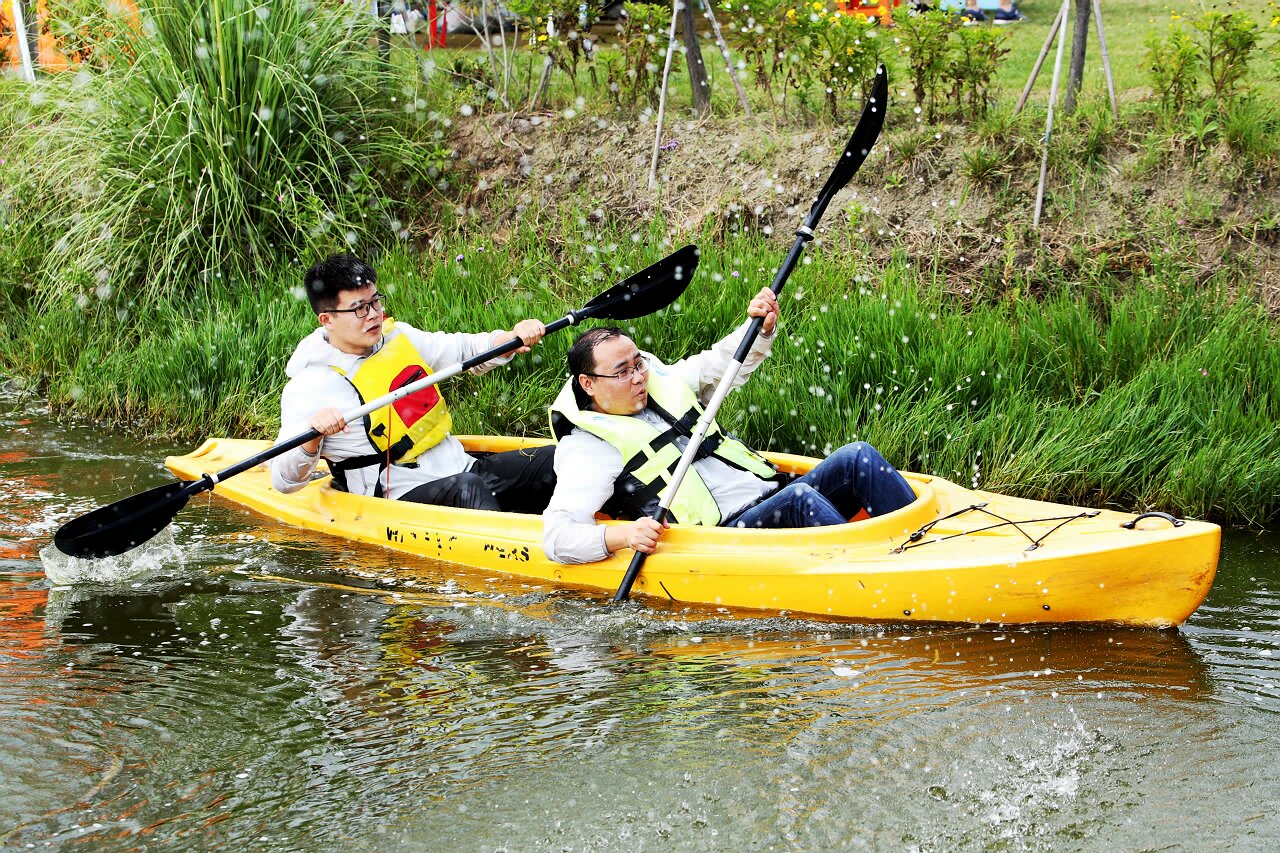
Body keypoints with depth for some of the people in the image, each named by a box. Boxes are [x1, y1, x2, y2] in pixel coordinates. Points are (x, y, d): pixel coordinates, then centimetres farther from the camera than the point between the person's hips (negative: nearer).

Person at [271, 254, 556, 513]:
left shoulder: (398, 336, 11)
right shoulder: (311, 384, -9)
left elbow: (463, 350, 21)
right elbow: (284, 481, -13)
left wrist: (513, 338, 1)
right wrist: (313, 436, -34)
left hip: (462, 467, 8)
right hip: (403, 498, -7)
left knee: (551, 460, -7)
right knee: (466, 487, -37)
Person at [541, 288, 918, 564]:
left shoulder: (659, 382, 17)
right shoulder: (588, 449, -4)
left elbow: (722, 364, 30)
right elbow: (557, 536, -13)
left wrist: (760, 330, 10)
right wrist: (620, 535, -31)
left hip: (772, 496, 8)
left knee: (856, 457, -12)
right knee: (799, 498, -34)